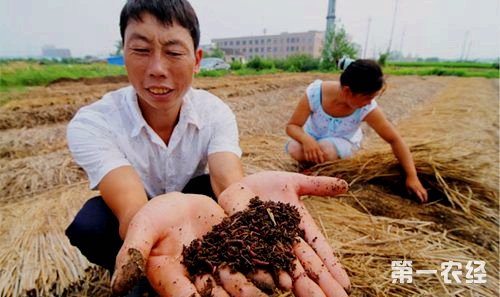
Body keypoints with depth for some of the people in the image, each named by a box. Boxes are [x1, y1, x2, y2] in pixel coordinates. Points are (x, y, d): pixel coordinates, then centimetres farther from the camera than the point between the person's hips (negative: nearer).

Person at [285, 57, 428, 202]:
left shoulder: (368, 109, -28)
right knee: (295, 150, -30)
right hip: (313, 136, 1)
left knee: (326, 151, -35)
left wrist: (412, 177, -20)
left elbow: (395, 140, -18)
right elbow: (292, 126, -23)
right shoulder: (315, 92, -31)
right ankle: (313, 165, 5)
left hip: (344, 141, -1)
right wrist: (306, 139, -45)